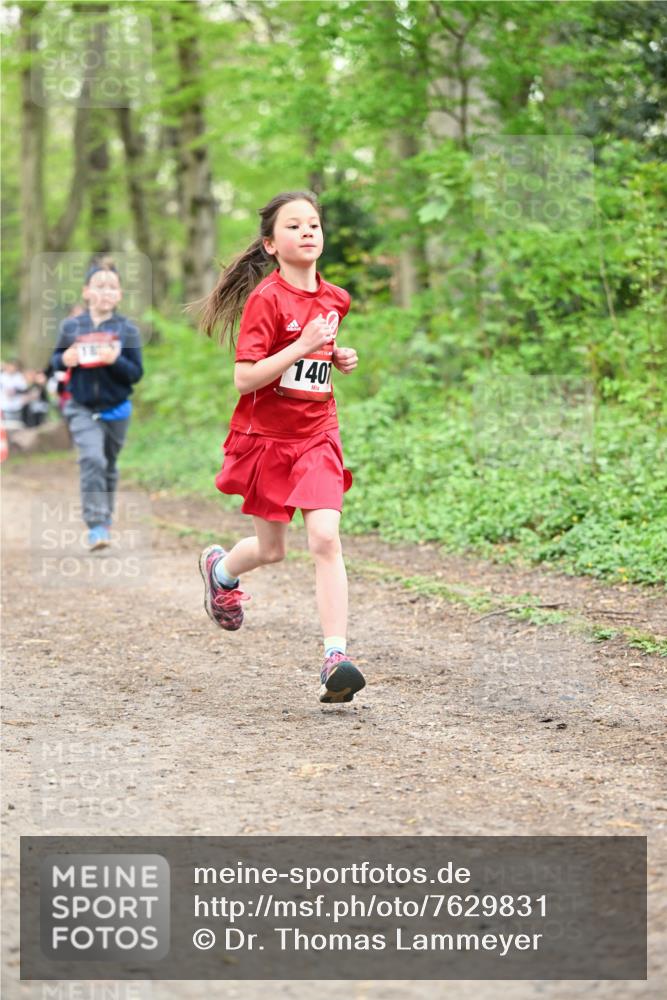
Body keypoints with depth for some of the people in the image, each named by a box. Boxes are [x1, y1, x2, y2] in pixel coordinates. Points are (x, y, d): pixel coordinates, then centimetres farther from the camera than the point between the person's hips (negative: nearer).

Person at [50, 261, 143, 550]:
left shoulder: (127, 329, -5)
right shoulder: (71, 326, -3)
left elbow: (136, 373, -5)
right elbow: (55, 360, 8)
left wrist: (116, 360, -24)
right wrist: (65, 360, -14)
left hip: (116, 409, 1)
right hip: (82, 409, -1)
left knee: (108, 465, 16)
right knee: (92, 459, -20)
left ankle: (105, 516, 38)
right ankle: (96, 526, -20)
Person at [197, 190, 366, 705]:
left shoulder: (334, 298, 5)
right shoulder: (266, 298, -14)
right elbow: (245, 378, -20)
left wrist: (338, 358, 4)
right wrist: (303, 346, -27)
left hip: (317, 436, 3)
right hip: (266, 436, -3)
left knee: (325, 538, -15)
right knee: (271, 549, 12)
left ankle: (336, 657, -17)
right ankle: (220, 568, 48)